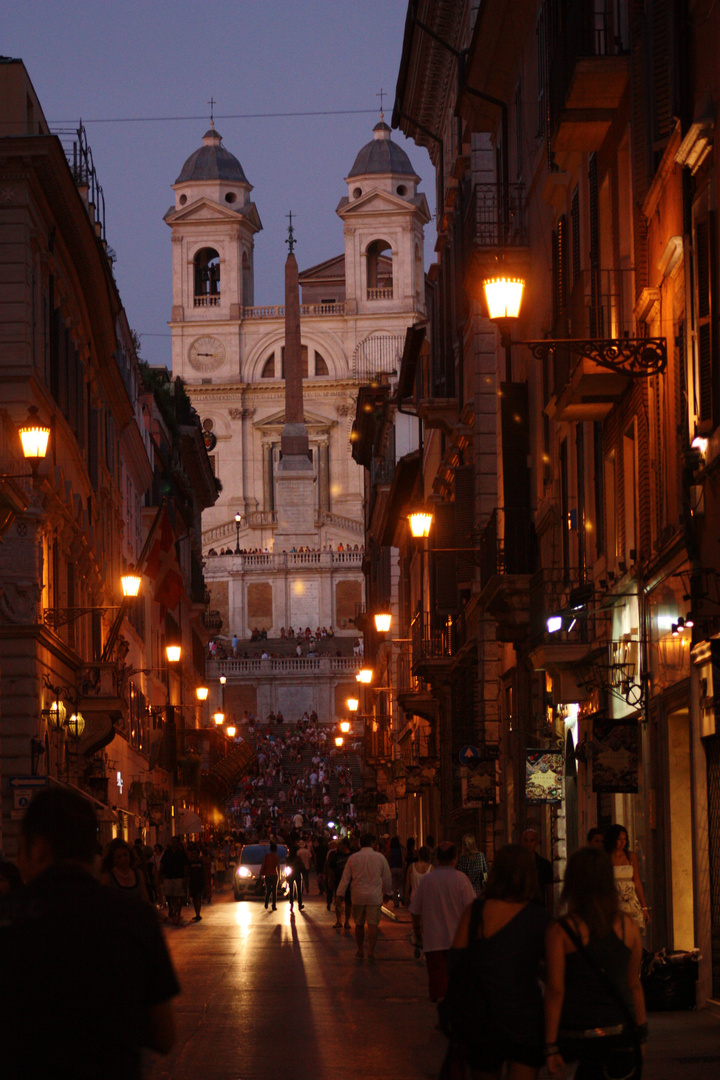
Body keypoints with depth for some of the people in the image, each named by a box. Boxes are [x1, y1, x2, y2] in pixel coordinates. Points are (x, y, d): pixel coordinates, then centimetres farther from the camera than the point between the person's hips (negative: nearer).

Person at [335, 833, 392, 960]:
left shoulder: (353, 858, -1)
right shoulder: (380, 857, -2)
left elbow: (345, 878, 2)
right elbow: (387, 877, 8)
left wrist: (340, 895, 8)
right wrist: (387, 892, 23)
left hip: (358, 897, 1)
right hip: (374, 897, -1)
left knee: (359, 924, 11)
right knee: (373, 924, 0)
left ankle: (360, 951, 17)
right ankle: (370, 951, -5)